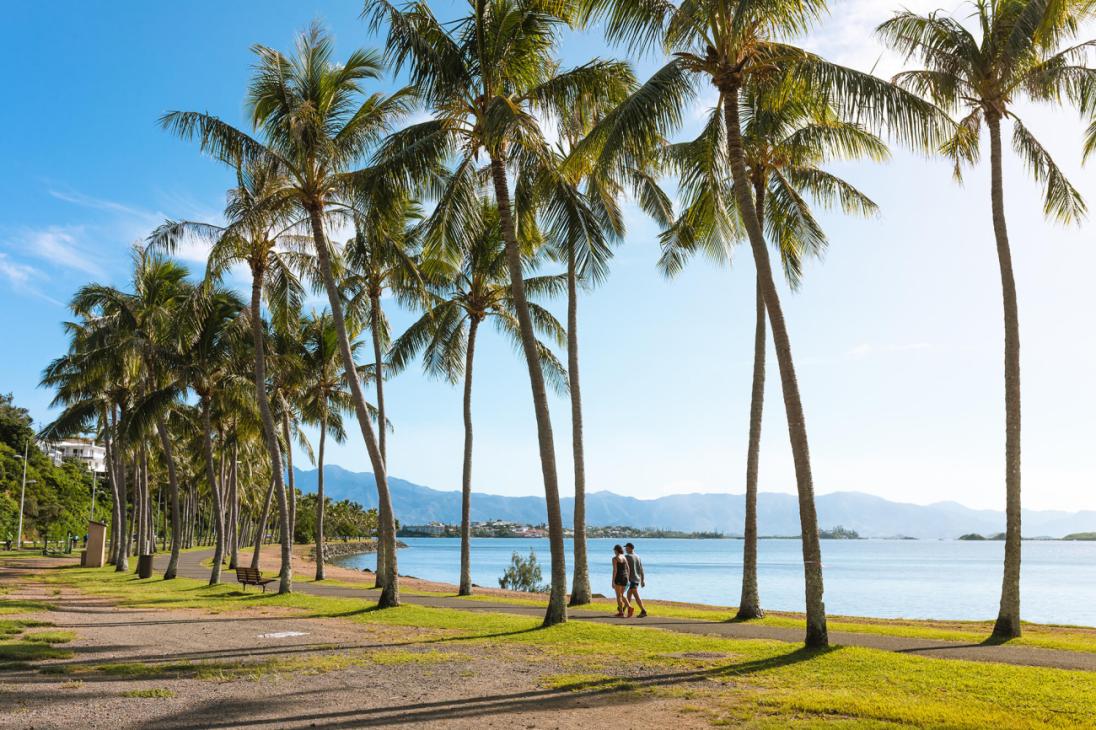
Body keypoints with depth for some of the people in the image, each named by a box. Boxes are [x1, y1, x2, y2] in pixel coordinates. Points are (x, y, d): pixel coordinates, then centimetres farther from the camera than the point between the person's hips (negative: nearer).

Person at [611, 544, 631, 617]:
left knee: (619, 596, 3)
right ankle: (629, 607, -4)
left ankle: (621, 613, 3)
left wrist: (613, 581, -12)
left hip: (618, 578, -7)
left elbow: (615, 570, -15)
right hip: (625, 577, 7)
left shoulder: (615, 558, -10)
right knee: (622, 595, 16)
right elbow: (628, 570, 11)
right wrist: (628, 580, 17)